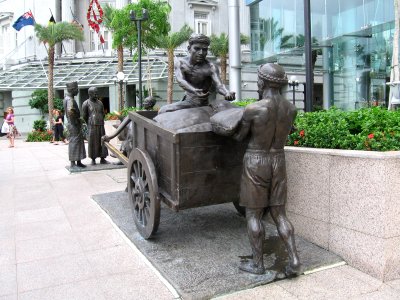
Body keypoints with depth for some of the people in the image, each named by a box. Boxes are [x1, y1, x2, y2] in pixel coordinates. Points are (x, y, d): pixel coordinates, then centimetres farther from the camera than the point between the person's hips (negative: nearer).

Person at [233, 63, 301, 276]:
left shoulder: (252, 109, -17)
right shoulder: (291, 109, 0)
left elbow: (239, 137, -3)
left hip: (255, 163, -5)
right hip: (278, 162, 5)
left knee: (253, 215, 8)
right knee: (279, 214, 13)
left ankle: (257, 264, 16)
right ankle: (294, 260, 5)